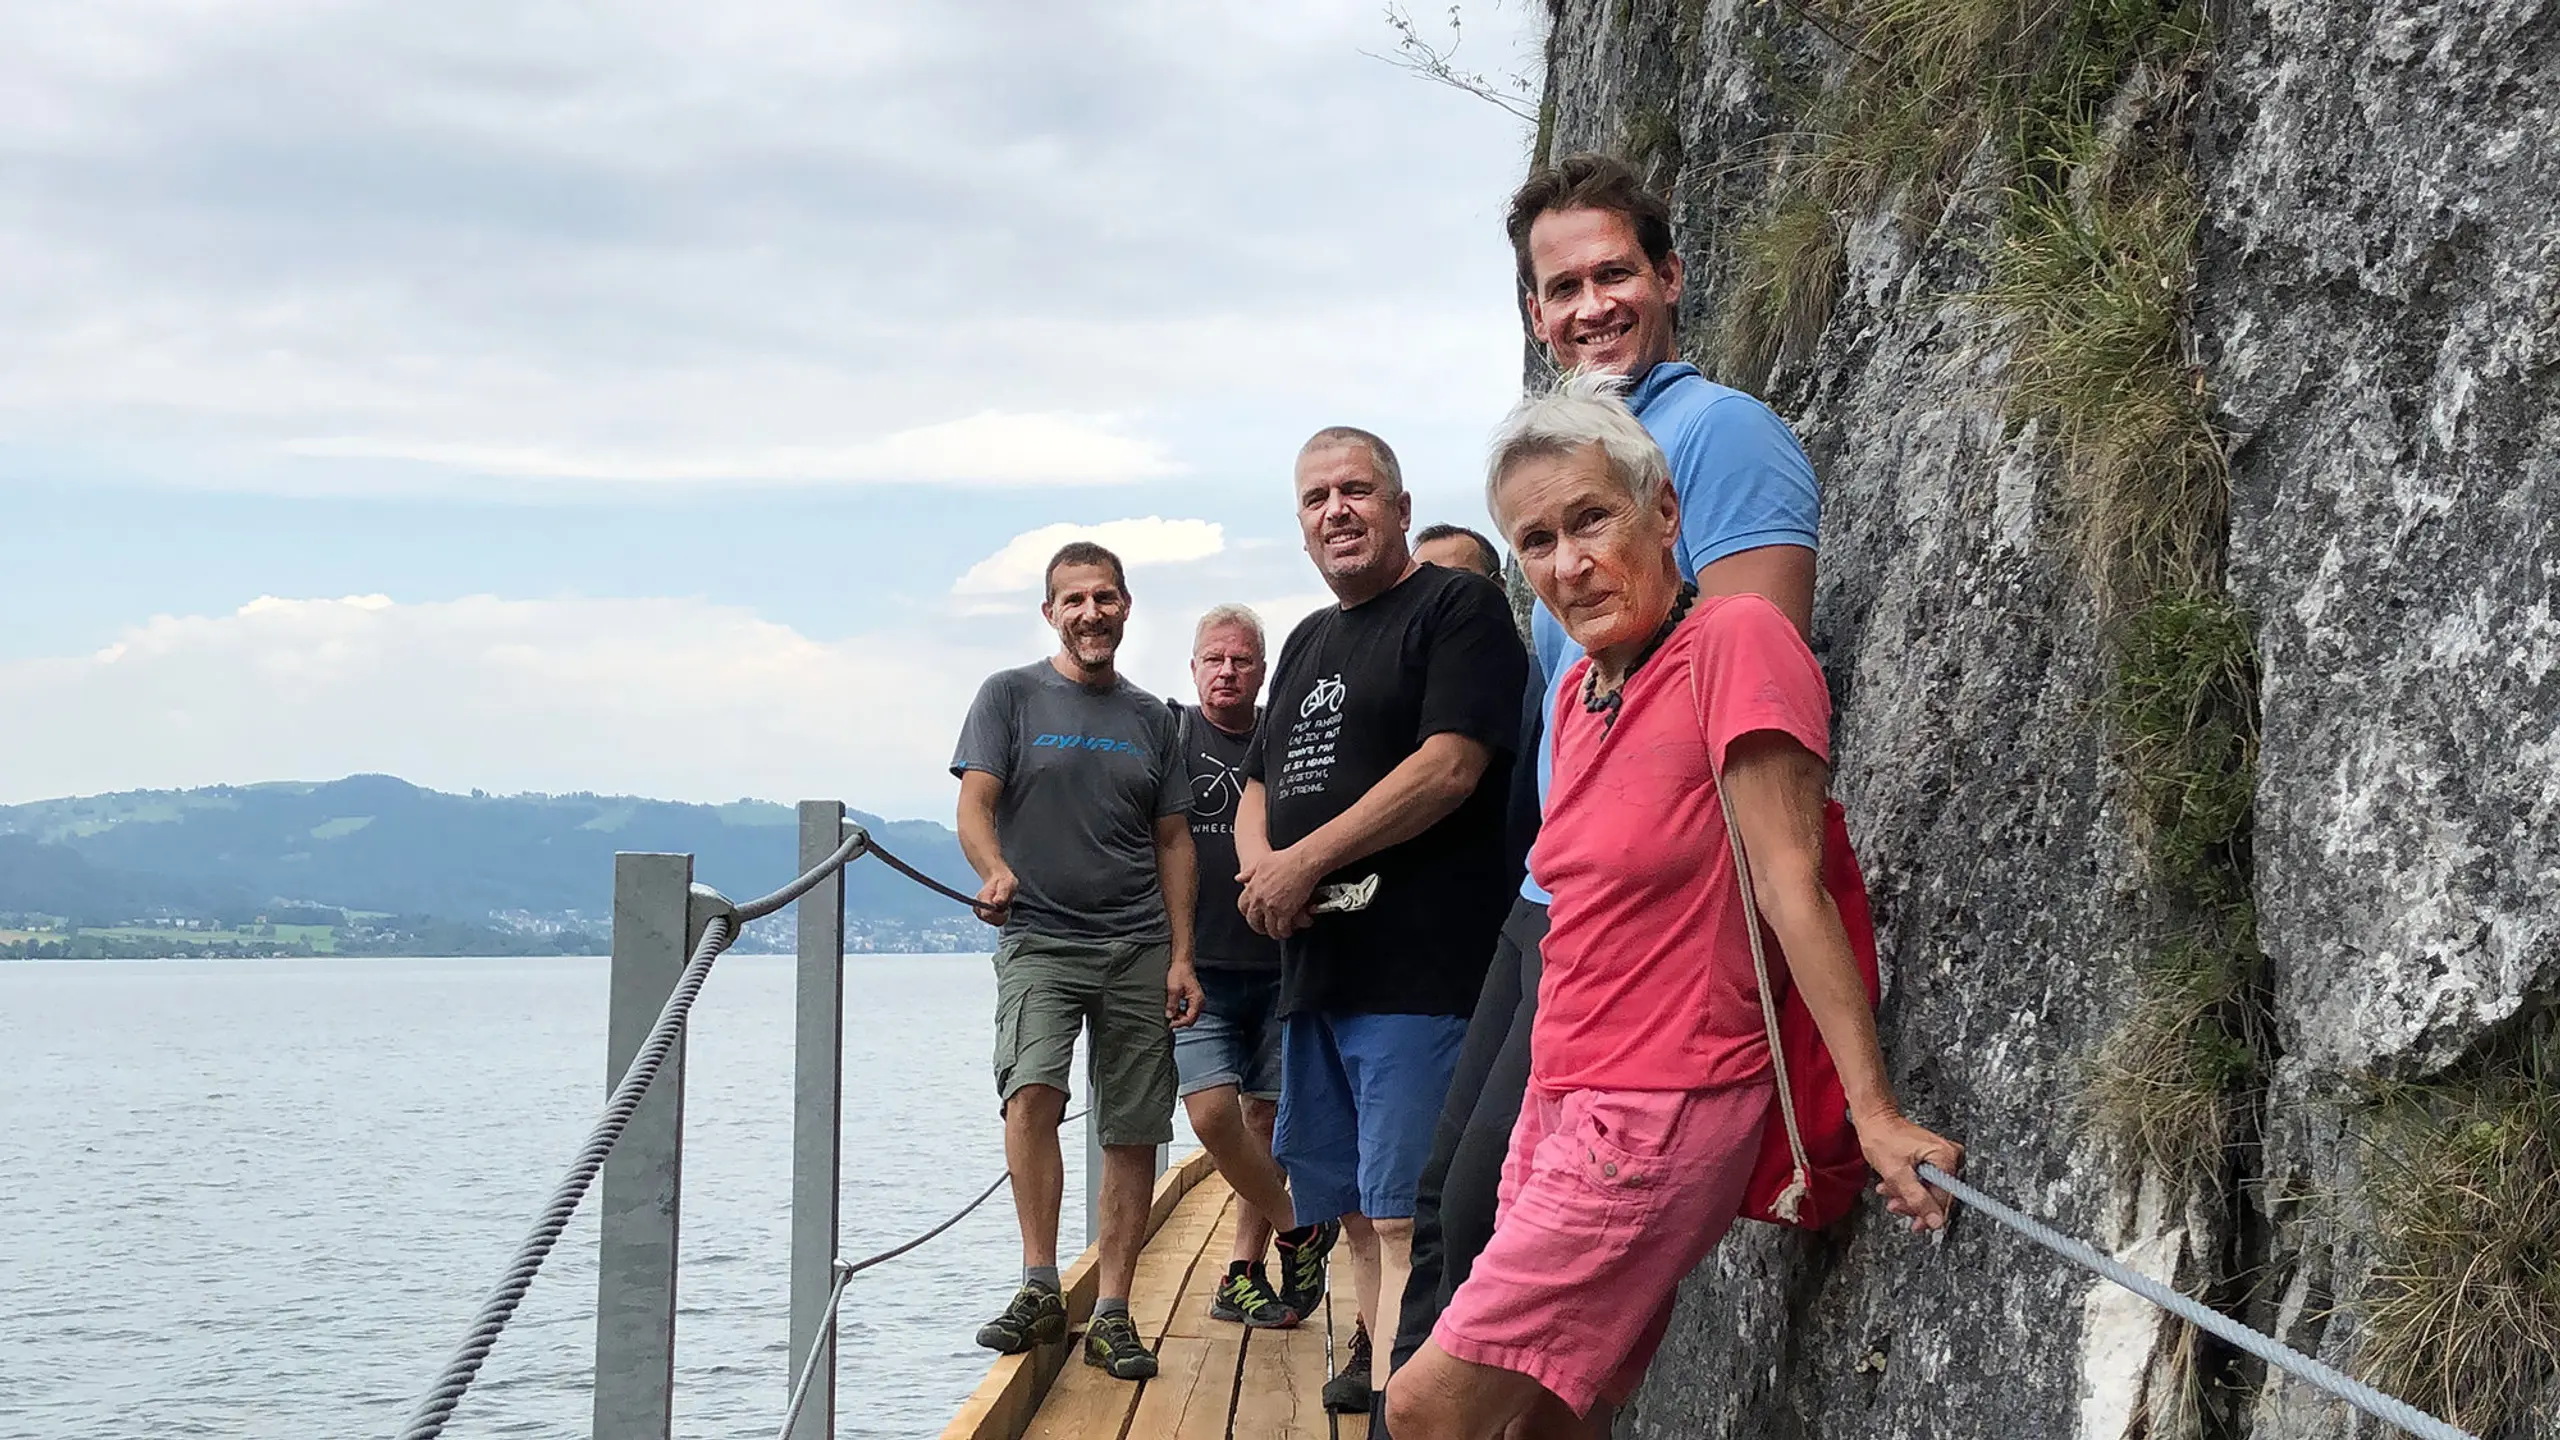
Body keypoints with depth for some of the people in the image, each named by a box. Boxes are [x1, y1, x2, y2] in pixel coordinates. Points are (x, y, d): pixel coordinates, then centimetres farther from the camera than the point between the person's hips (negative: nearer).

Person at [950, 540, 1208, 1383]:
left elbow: (1173, 842, 15)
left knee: (1133, 1132, 1)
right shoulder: (1011, 697, 5)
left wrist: (1181, 956, 7)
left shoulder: (1150, 718, 14)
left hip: (1138, 949, 3)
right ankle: (1040, 1290, -18)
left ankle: (1113, 1316, 7)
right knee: (1032, 1092, -25)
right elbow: (974, 806, -4)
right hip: (1040, 939, -3)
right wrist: (994, 870, -27)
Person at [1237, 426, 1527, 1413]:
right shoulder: (1308, 642, 21)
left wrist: (1306, 861, -14)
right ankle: (1375, 1349, 30)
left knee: (1404, 1212, -11)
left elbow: (1450, 766, -16)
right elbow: (1258, 786, 26)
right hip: (1314, 964, 8)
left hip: (1421, 963, -8)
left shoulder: (1459, 606, -4)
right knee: (1347, 1200, 16)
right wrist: (1258, 865, 2)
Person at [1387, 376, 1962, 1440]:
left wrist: (1872, 1112, -19)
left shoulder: (1735, 640, -13)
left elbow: (1789, 885, -17)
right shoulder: (1579, 691, 12)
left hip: (1663, 1113, -8)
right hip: (1563, 1105, 8)